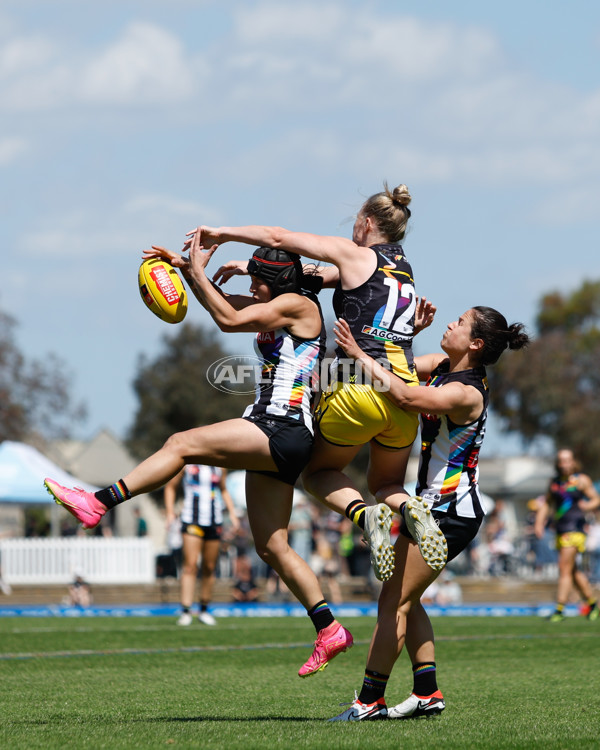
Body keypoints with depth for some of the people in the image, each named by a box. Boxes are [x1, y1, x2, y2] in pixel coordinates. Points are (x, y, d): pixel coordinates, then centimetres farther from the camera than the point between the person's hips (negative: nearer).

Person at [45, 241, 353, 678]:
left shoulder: (297, 304, -6)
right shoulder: (280, 307, 22)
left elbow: (229, 319, -14)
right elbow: (225, 302, 28)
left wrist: (198, 271, -7)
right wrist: (186, 268, 14)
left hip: (283, 430, -11)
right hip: (271, 436, 11)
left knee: (182, 444, -17)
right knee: (272, 547, 8)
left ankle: (97, 503, -20)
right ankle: (329, 630, 7)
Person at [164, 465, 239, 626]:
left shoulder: (219, 466, 9)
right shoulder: (186, 463, 0)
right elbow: (170, 487, 8)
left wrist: (232, 513, 13)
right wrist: (170, 512, -2)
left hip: (214, 521, 4)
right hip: (191, 520, -4)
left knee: (209, 568, 5)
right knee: (190, 565, -14)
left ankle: (204, 610, 16)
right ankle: (185, 611, -17)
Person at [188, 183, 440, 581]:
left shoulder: (356, 255, 2)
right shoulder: (404, 267, 21)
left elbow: (279, 238, -2)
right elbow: (319, 277, 26)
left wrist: (222, 232, 12)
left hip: (359, 388, -5)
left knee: (320, 472, 19)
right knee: (386, 484, 24)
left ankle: (366, 515, -13)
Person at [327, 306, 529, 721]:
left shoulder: (466, 393, -24)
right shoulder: (443, 366, 5)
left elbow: (406, 396, -36)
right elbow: (401, 364, 14)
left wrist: (361, 355, -32)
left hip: (450, 513, -10)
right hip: (434, 505, 10)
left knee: (395, 602, -6)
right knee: (404, 600, 14)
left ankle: (369, 701, -1)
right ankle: (427, 692, 17)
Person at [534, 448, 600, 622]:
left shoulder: (581, 480, -3)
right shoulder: (555, 482, 13)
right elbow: (546, 503, 22)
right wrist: (539, 523, 11)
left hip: (575, 529, -7)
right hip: (560, 529, 7)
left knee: (564, 569, -12)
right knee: (573, 571, 13)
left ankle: (559, 609, -12)